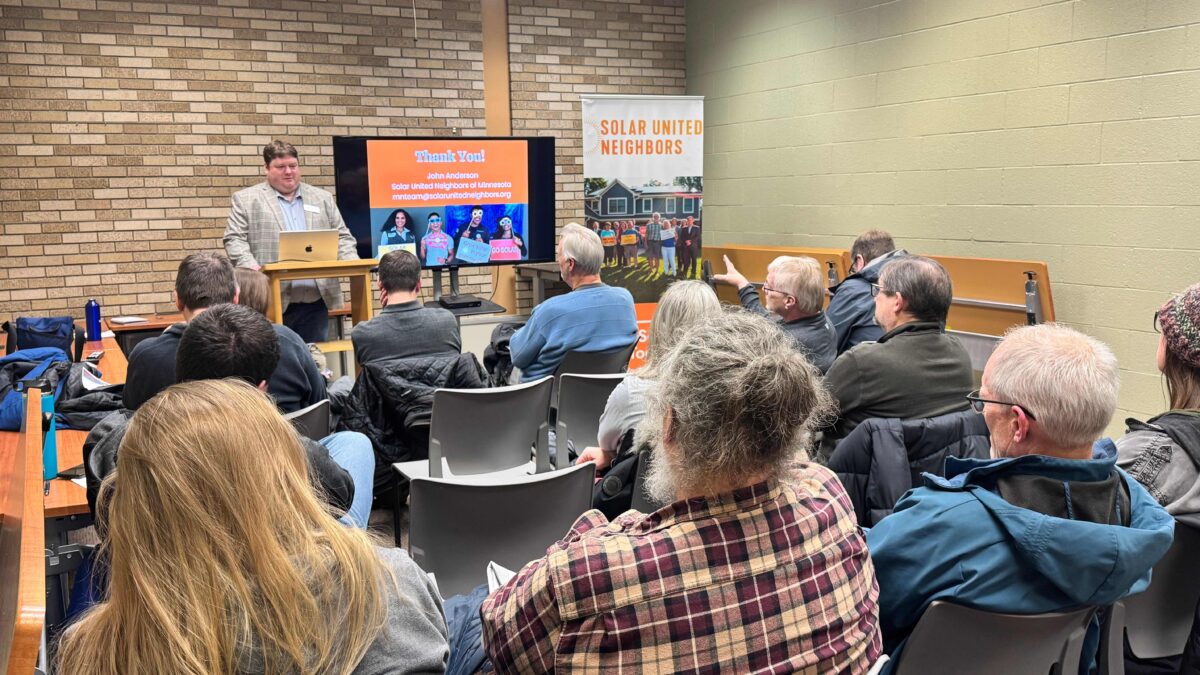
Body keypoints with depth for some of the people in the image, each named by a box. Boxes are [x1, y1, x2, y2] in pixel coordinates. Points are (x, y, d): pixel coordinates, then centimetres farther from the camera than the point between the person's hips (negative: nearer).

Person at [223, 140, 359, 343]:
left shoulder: (322, 198, 17)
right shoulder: (246, 199, 8)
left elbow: (342, 237, 16)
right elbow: (234, 240, 1)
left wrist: (353, 264, -3)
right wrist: (250, 267, -18)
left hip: (315, 301, 3)